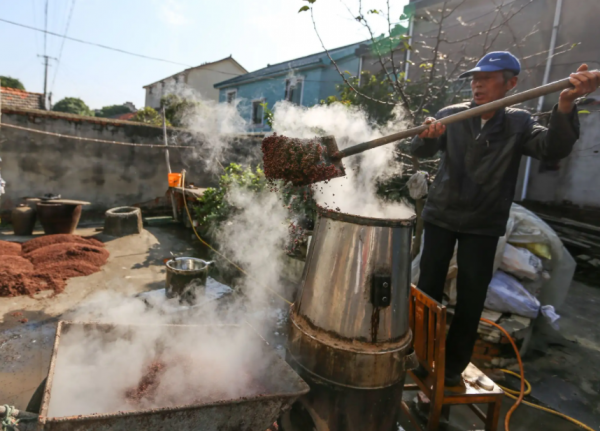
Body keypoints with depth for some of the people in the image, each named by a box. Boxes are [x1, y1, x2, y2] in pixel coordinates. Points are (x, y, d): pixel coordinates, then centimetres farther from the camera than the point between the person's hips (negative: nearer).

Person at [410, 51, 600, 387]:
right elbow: (420, 151, -14)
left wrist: (566, 105, -37)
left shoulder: (519, 123, 0)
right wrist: (428, 135, -38)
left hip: (483, 225, 0)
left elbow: (553, 149, -18)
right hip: (441, 216, 0)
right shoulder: (452, 115, -1)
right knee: (429, 290, 7)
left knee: (471, 299, 6)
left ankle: (454, 365, 24)